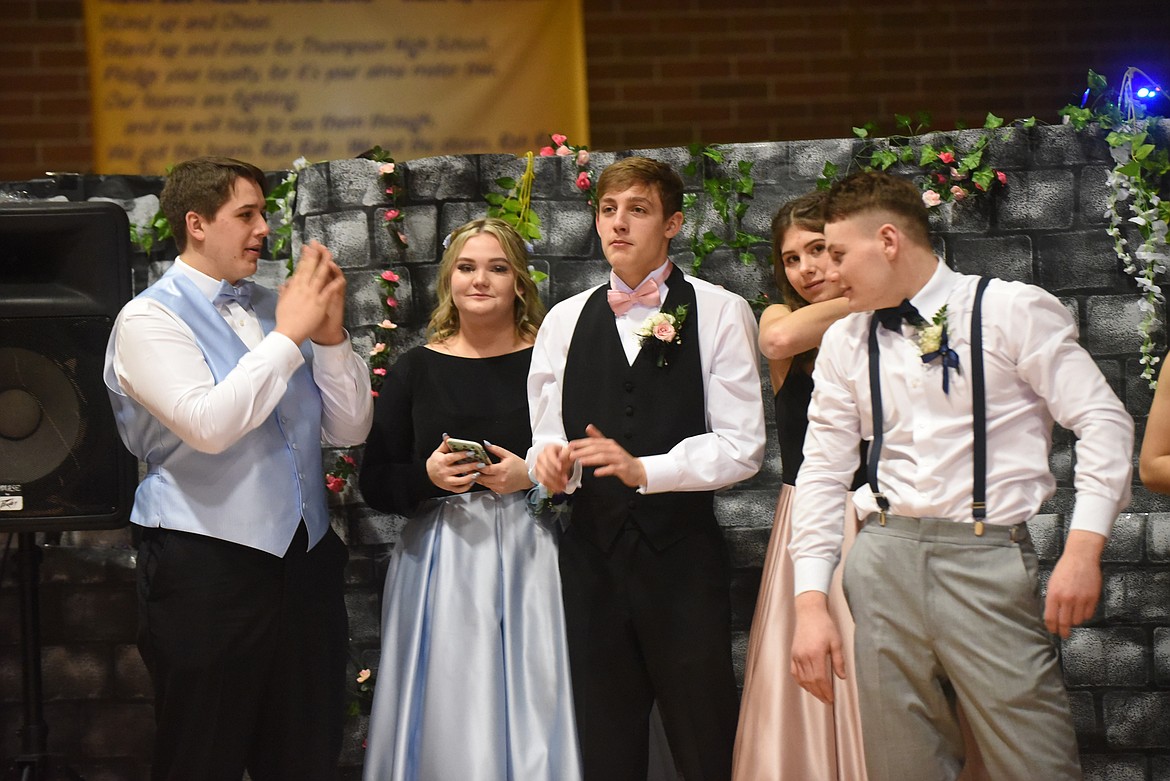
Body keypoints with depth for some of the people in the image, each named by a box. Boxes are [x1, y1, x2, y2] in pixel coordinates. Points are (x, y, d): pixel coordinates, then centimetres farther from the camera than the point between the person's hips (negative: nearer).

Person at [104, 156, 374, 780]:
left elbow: (349, 429, 8)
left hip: (306, 559, 6)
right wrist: (288, 337, -15)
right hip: (207, 566, -6)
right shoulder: (149, 319, -6)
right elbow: (207, 424, -22)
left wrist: (329, 334, -6)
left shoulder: (274, 309, 10)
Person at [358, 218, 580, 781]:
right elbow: (374, 483, 6)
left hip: (525, 559, -1)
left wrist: (531, 475, -14)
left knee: (527, 711, -1)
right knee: (445, 718, 2)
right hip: (439, 564, 1)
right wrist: (429, 476, -11)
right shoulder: (416, 369, 7)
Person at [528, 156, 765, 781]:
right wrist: (549, 458, -12)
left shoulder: (720, 313, 0)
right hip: (591, 558, 3)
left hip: (683, 559, -3)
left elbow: (741, 444, -7)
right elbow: (547, 437, 12)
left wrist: (643, 468, -19)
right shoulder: (564, 321, 12)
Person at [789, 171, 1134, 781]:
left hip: (989, 559, -4)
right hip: (884, 562, 4)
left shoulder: (1013, 311, 0)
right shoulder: (845, 342, 12)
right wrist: (810, 604, 5)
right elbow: (822, 473, 13)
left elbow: (1103, 421, -3)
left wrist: (1083, 548, -14)